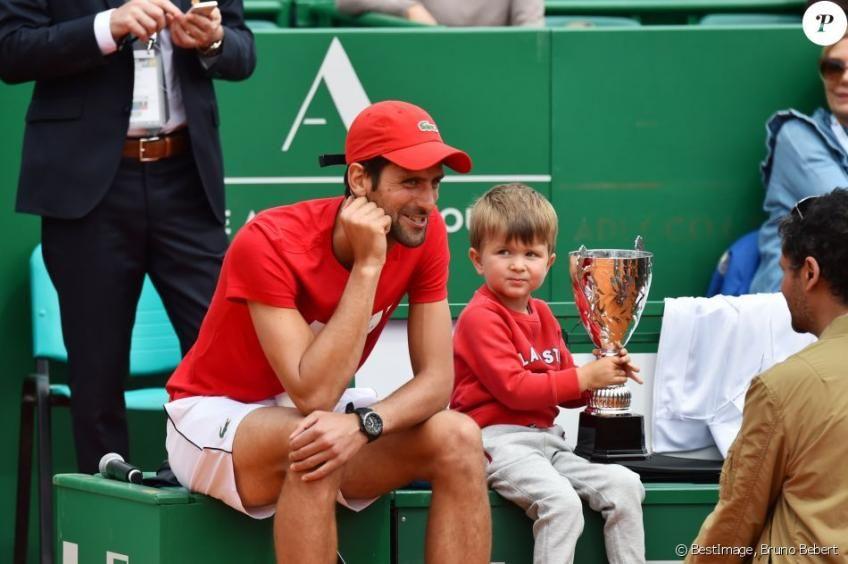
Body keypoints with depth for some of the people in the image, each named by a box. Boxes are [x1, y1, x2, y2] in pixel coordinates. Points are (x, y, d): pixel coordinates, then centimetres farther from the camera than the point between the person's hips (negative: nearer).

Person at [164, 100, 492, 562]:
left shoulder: (425, 234, -11)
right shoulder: (268, 243, -27)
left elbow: (437, 380, -13)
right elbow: (313, 394, -33)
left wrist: (364, 424, -35)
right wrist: (368, 265, -34)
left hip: (324, 412, 6)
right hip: (216, 414, -6)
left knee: (459, 439, -19)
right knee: (313, 446, -38)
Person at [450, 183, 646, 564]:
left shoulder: (541, 315, 18)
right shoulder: (481, 317, -9)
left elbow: (564, 389, 23)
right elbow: (514, 389, -17)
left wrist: (604, 376, 3)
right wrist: (583, 378, -14)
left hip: (545, 440, 8)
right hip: (500, 441, -8)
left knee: (625, 485, -8)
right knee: (562, 501, -31)